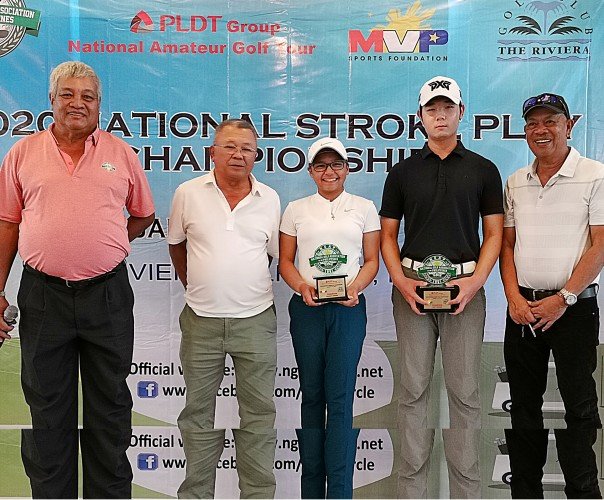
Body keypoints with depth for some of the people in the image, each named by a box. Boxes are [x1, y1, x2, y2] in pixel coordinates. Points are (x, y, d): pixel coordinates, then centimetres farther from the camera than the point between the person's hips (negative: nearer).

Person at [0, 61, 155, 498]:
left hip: (108, 294, 0)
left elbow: (144, 214, 16)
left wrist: (106, 247, 5)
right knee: (47, 407, 10)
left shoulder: (121, 154, 5)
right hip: (43, 294, 0)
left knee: (110, 405, 10)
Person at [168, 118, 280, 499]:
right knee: (198, 414, 11)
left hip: (255, 320, 1)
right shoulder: (189, 193, 1)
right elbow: (176, 244, 14)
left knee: (259, 414, 7)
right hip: (201, 321, 0)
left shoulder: (270, 199, 3)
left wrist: (243, 285, 11)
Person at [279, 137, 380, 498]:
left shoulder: (364, 208, 9)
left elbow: (372, 260, 7)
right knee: (311, 394, 6)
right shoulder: (296, 210, 10)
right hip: (306, 308, 1)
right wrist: (302, 286, -10)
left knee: (340, 397, -4)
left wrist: (355, 287, -11)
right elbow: (285, 261, 9)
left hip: (348, 309, -1)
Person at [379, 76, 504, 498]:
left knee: (465, 392, 3)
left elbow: (494, 234, 5)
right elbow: (388, 234, 9)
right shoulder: (403, 172, 9)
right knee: (414, 390, 5)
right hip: (412, 285, 1)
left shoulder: (483, 170, 7)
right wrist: (400, 280, -7)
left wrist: (476, 281, -10)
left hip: (464, 287, 0)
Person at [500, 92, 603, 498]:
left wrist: (563, 298, -15)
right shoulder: (516, 182, 10)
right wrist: (514, 297, -3)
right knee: (524, 405, 11)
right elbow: (507, 243, 10)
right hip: (522, 308, 5)